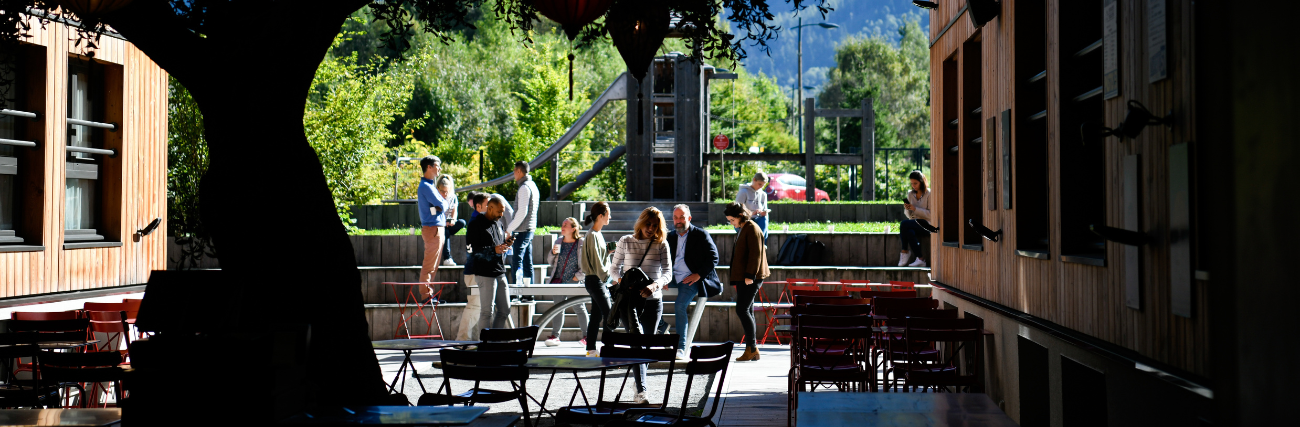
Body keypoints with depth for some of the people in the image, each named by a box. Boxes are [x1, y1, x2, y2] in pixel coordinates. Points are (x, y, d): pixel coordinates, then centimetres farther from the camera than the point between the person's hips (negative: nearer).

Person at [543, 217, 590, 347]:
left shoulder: (581, 243, -4)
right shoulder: (558, 243, 11)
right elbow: (552, 263, 17)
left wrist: (578, 276, -12)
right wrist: (553, 253, -2)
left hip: (574, 282, -5)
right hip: (558, 281, 5)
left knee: (579, 308, 0)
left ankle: (586, 336, 9)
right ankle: (555, 336, 9)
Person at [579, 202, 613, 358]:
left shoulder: (597, 234, 16)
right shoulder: (592, 235, -14)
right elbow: (596, 261, -16)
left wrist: (608, 251, 9)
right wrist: (605, 277, -14)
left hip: (597, 280, 10)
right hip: (595, 280, -10)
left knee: (596, 315, 10)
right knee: (608, 315, -10)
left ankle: (591, 350, 13)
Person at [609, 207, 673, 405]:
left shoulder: (662, 244, 6)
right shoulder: (625, 242, 6)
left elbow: (667, 273, 0)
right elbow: (614, 268, 12)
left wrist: (654, 285, -20)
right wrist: (621, 280, -10)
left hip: (653, 300, 2)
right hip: (629, 298, -2)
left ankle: (639, 382, 30)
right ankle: (641, 390, -26)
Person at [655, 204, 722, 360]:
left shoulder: (701, 235, -1)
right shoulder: (671, 238, 17)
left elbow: (713, 258, -4)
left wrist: (698, 275, -15)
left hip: (692, 279, -6)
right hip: (674, 277, 6)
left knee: (680, 305, -29)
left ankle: (681, 348, -24)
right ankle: (660, 325, 2)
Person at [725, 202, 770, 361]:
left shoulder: (752, 229, -12)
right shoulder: (743, 229, 18)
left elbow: (755, 253, -18)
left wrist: (750, 275, -22)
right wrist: (738, 277, 21)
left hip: (751, 278, -10)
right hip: (743, 277, 10)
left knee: (742, 310, -11)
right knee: (746, 311, 9)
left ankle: (751, 347, -7)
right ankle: (752, 350, 11)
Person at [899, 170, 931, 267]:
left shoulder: (929, 194, -4)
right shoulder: (910, 194, 13)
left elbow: (931, 215, -10)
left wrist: (915, 209, -18)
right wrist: (907, 209, -7)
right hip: (914, 224, 4)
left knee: (904, 224, -30)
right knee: (910, 233, -34)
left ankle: (905, 252, -17)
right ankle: (920, 260, -31)